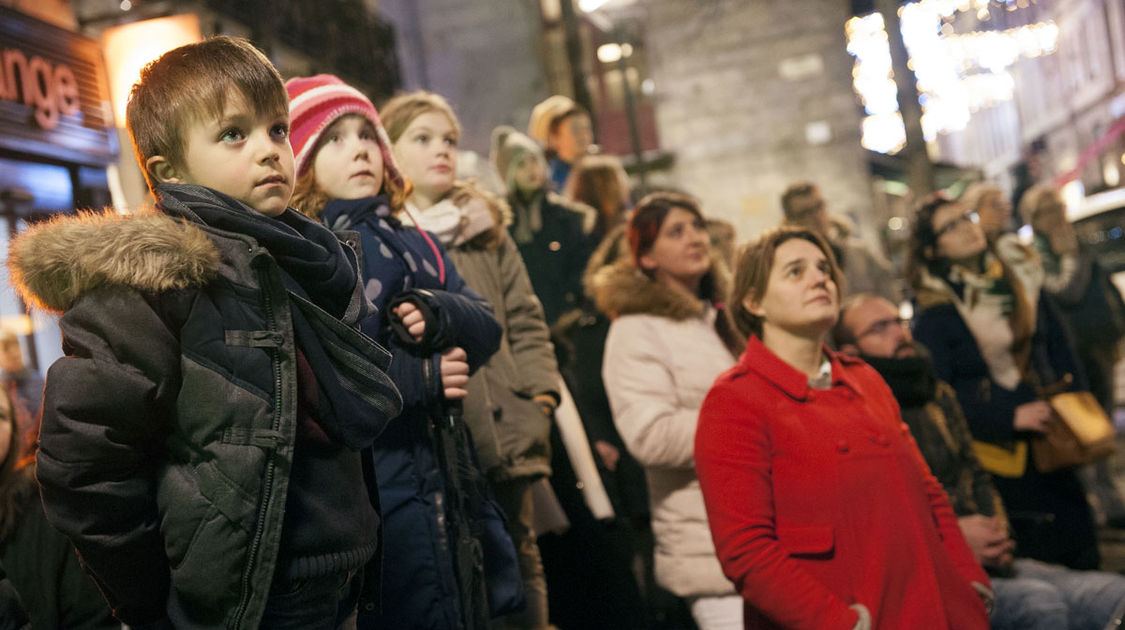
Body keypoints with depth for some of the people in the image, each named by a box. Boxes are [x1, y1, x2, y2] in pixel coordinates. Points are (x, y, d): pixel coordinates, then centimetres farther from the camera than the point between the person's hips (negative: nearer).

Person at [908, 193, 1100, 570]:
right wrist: (1010, 418, -19)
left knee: (1082, 556, 8)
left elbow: (1060, 351, 14)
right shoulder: (934, 313, -10)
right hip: (995, 453, -5)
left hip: (1047, 439, 5)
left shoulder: (1020, 277, 8)